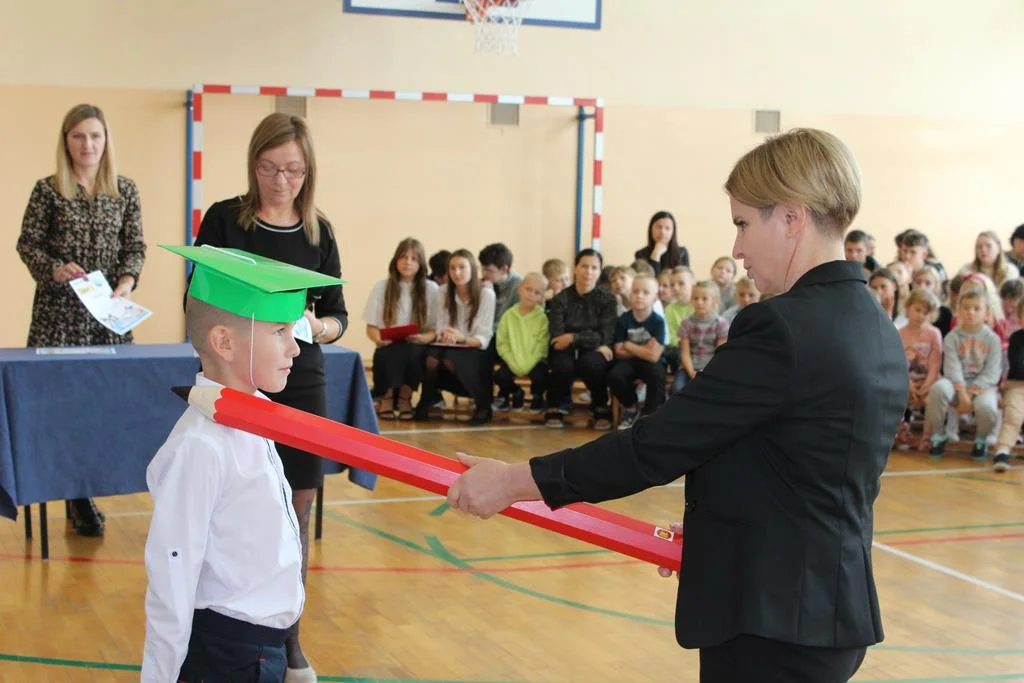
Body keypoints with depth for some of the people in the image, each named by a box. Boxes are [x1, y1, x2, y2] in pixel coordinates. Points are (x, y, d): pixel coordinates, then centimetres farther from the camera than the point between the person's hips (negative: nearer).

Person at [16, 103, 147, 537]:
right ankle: (78, 498, 7)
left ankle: (79, 495, 14)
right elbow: (27, 244, 1)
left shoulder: (125, 191, 7)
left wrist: (126, 282, -13)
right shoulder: (48, 190, 2)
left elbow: (135, 247, 5)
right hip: (58, 311, -2)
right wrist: (55, 269, -17)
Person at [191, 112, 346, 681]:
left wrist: (319, 327, -17)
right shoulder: (224, 220, -4)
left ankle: (288, 635, 21)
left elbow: (339, 317, 6)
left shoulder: (318, 232, 3)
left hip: (300, 386, 2)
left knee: (296, 509, 7)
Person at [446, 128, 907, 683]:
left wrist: (514, 481, -12)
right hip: (832, 609, 9)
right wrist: (713, 526, 13)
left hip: (777, 623, -9)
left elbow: (660, 443, -19)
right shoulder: (876, 331, 7)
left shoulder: (782, 330, -20)